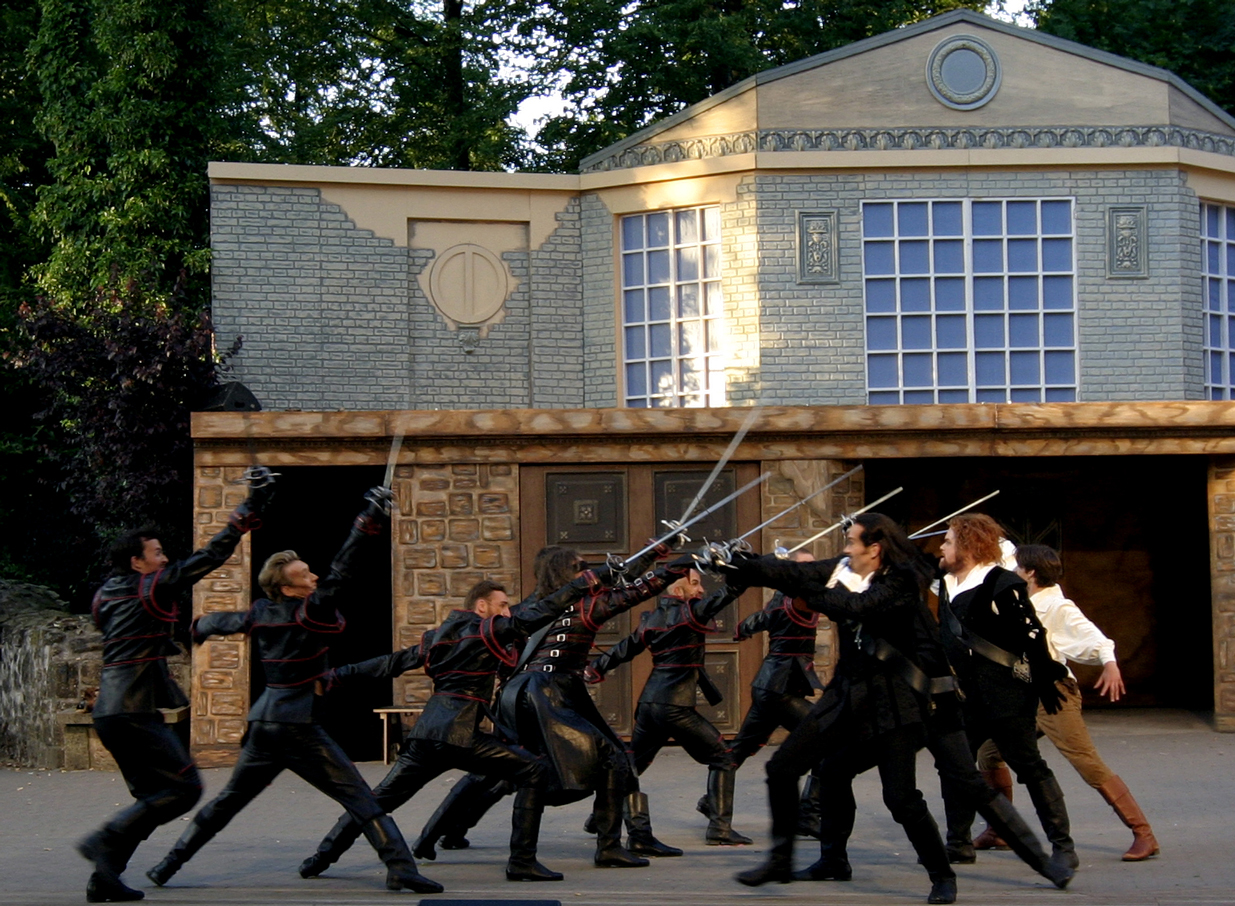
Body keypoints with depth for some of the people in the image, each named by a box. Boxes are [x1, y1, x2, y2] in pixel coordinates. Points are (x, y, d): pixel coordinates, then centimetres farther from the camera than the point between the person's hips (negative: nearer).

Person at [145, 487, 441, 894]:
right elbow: (338, 574, -25)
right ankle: (400, 867, -17)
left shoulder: (260, 613, 7)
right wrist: (367, 522, -28)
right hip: (297, 727, -7)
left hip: (262, 723, 7)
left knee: (229, 800, 20)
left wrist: (197, 626, 47)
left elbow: (220, 623, 24)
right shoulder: (308, 614, -13)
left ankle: (169, 864, 21)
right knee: (359, 798, -7)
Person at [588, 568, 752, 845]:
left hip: (648, 704, 7)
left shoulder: (652, 619, 12)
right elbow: (731, 591, -9)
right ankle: (720, 828, -4)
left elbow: (625, 649, 15)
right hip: (676, 707, -7)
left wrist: (595, 668, 24)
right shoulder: (691, 613, -7)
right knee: (722, 758, 2)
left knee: (631, 764, 21)